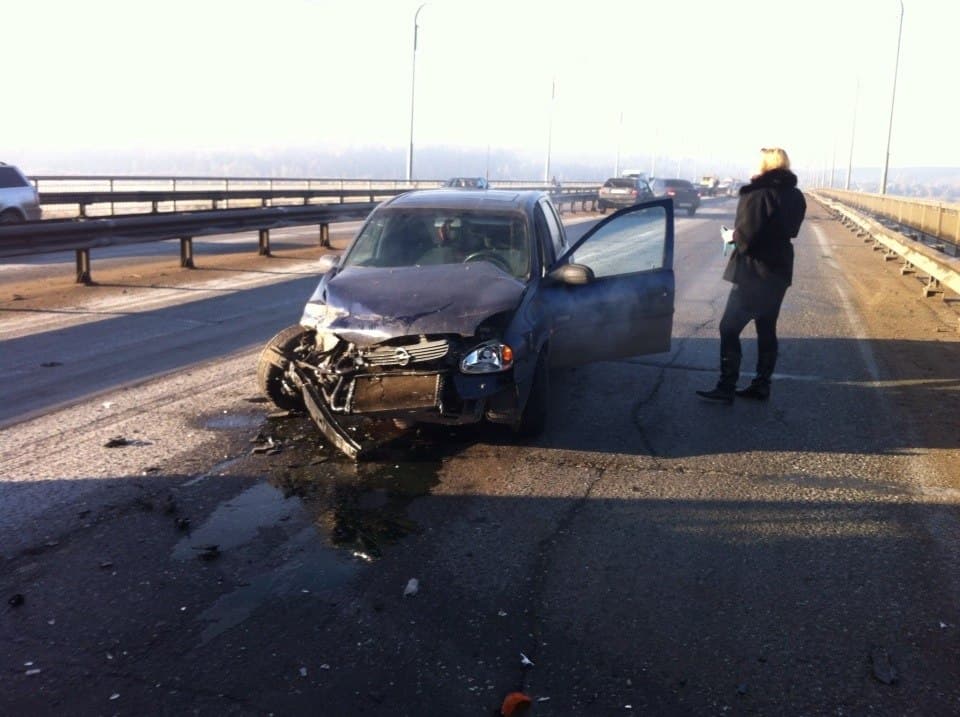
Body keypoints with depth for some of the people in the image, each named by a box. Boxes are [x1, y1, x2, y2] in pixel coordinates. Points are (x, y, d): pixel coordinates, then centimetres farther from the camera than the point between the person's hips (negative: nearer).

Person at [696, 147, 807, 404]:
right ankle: (761, 385, 19)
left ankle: (726, 388, -2)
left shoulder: (757, 194, -17)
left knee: (729, 328, -2)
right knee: (767, 330, 14)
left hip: (755, 272, -8)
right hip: (778, 270, 8)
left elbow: (746, 234, -23)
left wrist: (732, 236, -2)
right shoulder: (795, 196, 9)